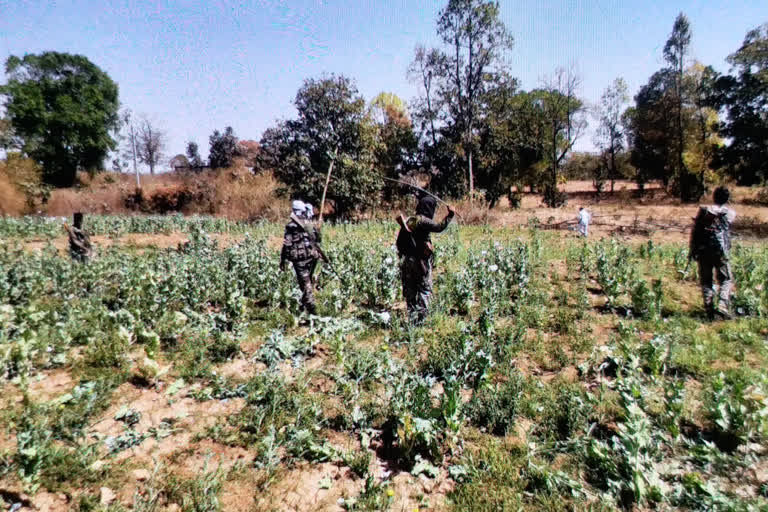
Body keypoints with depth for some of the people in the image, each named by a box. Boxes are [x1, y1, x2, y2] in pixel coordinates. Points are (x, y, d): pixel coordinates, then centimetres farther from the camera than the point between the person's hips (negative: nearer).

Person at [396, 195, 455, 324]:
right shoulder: (423, 221, -12)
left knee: (409, 291, 12)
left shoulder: (408, 221, 11)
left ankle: (412, 317, 16)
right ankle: (420, 319, -2)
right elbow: (439, 227, -28)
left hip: (406, 260, 7)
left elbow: (400, 241, 13)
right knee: (425, 290, 2)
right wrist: (450, 215, -20)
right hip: (420, 261, -7)